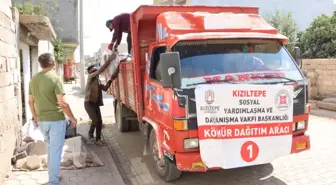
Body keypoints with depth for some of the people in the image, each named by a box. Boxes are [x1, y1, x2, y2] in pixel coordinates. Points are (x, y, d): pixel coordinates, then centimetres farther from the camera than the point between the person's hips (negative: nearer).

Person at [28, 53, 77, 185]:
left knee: (51, 148, 23)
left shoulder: (33, 80, 5)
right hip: (56, 120, -7)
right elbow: (62, 103, -20)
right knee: (55, 151, 3)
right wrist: (72, 118, -8)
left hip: (41, 121, 7)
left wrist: (35, 117, 25)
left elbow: (31, 102, 12)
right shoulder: (55, 78, -16)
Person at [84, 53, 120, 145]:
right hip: (89, 103, -8)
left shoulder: (98, 81, 18)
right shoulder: (90, 77, -6)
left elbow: (105, 88, 12)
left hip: (96, 103, 8)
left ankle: (98, 139, 15)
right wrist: (109, 60, -22)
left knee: (99, 121, 4)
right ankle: (90, 134, 8)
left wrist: (111, 80, 3)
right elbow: (101, 70, -19)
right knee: (96, 120, -14)